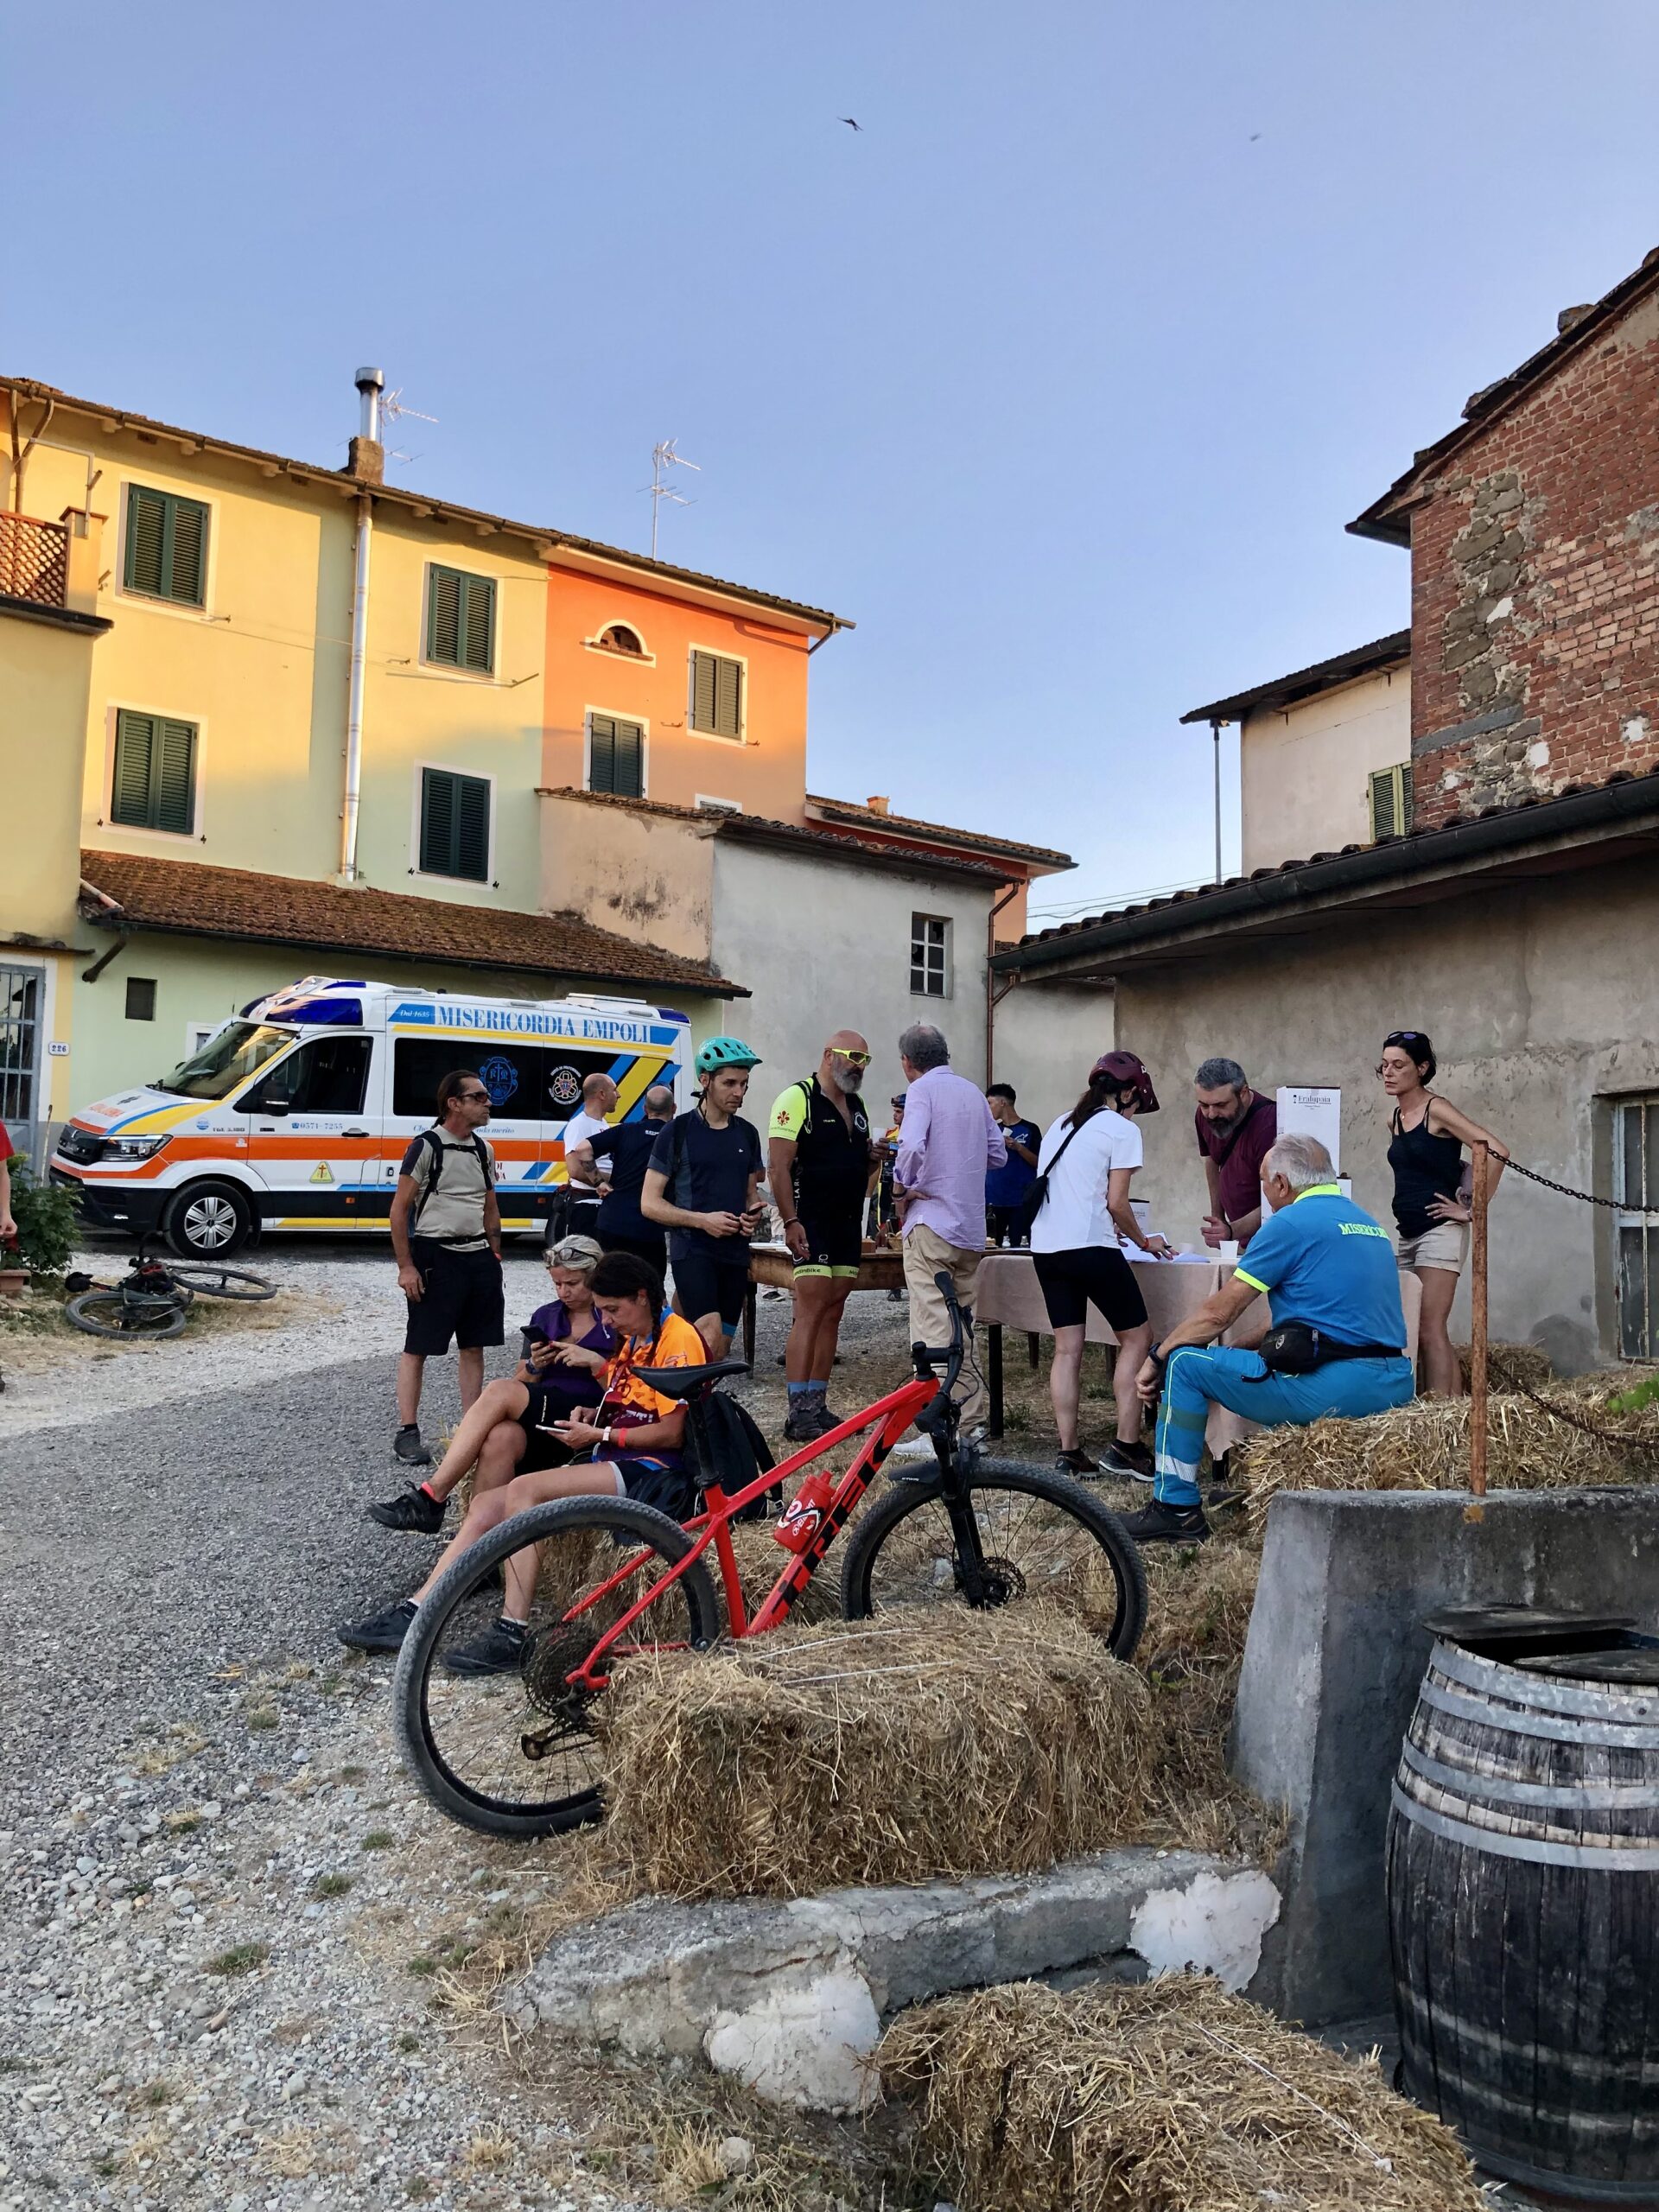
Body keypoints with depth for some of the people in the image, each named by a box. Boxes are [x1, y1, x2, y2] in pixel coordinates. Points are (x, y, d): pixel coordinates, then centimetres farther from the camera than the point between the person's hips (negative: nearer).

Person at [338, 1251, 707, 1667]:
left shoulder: (676, 1337, -10)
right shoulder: (630, 1339, 20)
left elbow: (672, 1432, -15)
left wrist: (600, 1435, -10)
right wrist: (590, 1414, 6)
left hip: (650, 1472, -9)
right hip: (609, 1464, 9)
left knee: (523, 1489, -27)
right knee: (487, 1502, -5)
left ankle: (513, 1635, -27)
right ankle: (414, 1616, -6)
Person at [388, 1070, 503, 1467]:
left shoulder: (483, 1150, 11)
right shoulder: (426, 1147, -9)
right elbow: (399, 1210, -9)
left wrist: (493, 1255, 14)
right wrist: (406, 1267, -12)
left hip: (477, 1256, 7)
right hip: (435, 1255, -7)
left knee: (474, 1345, 11)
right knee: (418, 1346, 0)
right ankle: (407, 1433, 7)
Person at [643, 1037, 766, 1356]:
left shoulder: (747, 1133, 11)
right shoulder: (677, 1132, -4)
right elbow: (650, 1204, -6)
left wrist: (753, 1213, -1)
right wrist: (702, 1220, -18)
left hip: (735, 1251, 6)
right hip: (692, 1249, -6)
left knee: (720, 1353, 7)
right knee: (710, 1341, -23)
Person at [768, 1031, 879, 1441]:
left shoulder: (857, 1107, 16)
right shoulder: (798, 1098, -9)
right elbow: (778, 1166, -15)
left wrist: (872, 1157, 4)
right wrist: (791, 1221, -21)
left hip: (848, 1227, 8)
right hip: (811, 1226, -8)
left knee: (832, 1315, 9)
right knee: (811, 1311, -11)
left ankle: (818, 1407, 15)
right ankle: (799, 1413, -8)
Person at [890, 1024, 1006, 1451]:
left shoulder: (922, 1089, -8)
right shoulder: (973, 1091, 14)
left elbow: (912, 1146, -24)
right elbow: (998, 1153, 15)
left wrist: (901, 1188, -8)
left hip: (931, 1222, -7)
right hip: (972, 1229, 7)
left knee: (933, 1328, -6)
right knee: (962, 1326, 16)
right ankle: (972, 1420, 20)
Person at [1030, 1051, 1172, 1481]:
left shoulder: (1061, 1125, 18)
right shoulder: (1122, 1130, -4)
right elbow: (1116, 1203, -9)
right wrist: (1143, 1242, 8)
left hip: (1046, 1247, 7)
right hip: (1090, 1248, -7)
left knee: (1067, 1349, 9)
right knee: (1136, 1338, 6)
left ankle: (1069, 1454, 7)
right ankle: (1126, 1448, 2)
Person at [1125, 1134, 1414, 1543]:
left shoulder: (1290, 1222, -6)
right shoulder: (1368, 1223, 20)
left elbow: (1218, 1313, -5)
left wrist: (1157, 1357, 7)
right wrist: (1240, 1348, 25)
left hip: (1333, 1387, -9)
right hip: (1396, 1384, 9)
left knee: (1185, 1364, 2)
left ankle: (1176, 1509, 7)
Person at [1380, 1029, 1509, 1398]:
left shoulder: (1436, 1111, -9)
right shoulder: (1394, 1119, 13)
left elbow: (1496, 1152, -18)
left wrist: (1473, 1211, -15)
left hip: (1439, 1232, -8)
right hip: (1407, 1236, 8)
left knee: (1429, 1331, -13)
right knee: (1416, 1332, 7)